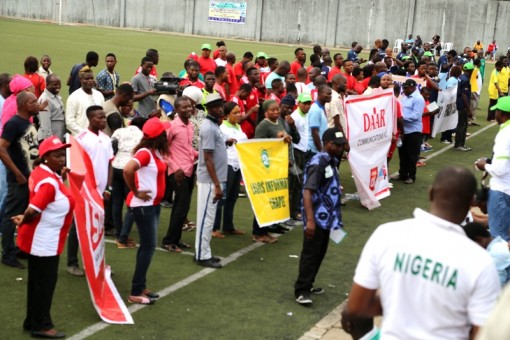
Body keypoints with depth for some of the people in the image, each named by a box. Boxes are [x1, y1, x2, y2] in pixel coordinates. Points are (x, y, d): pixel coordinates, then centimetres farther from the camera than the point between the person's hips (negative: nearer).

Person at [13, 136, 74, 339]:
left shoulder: (41, 172, 5)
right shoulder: (49, 181, -25)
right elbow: (33, 210, -29)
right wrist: (22, 222, -11)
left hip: (39, 240, 10)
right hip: (44, 242, -10)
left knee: (37, 281, 19)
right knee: (44, 283, 3)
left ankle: (32, 321, 32)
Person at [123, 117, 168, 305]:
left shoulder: (156, 152, 8)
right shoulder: (145, 153, -20)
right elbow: (127, 170, -33)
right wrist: (136, 192, -22)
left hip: (153, 204, 9)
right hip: (143, 205, -9)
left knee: (147, 246, 14)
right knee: (149, 247, -7)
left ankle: (140, 286, 23)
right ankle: (135, 293, -1)